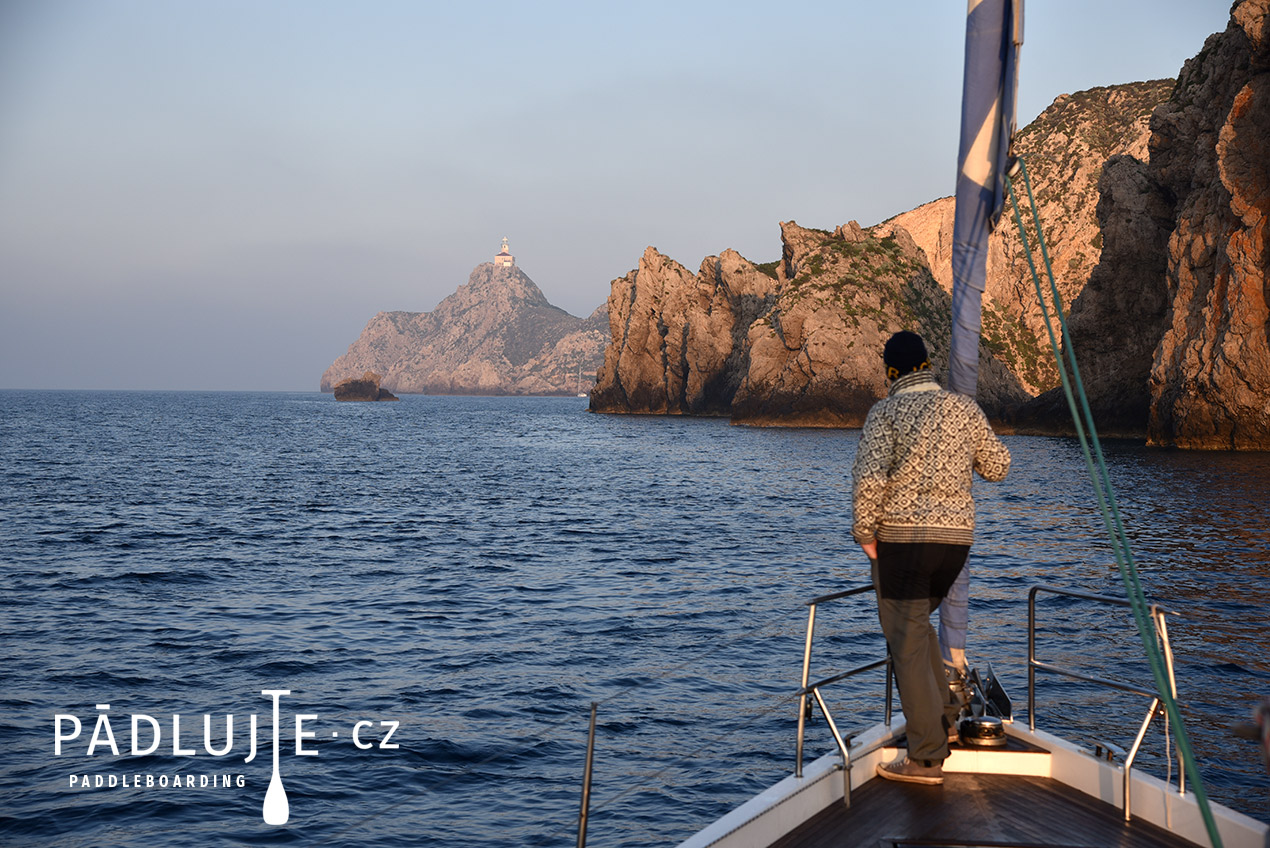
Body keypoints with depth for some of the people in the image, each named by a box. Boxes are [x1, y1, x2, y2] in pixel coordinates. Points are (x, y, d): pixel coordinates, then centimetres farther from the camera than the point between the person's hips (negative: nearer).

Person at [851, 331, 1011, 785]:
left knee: (907, 642, -1)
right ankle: (942, 717, 25)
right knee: (916, 623, 27)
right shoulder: (965, 408, 4)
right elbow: (997, 467, 12)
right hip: (956, 535, 5)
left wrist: (864, 532, -8)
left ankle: (927, 757, -1)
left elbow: (869, 478, -20)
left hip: (900, 538, -5)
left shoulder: (886, 412, -9)